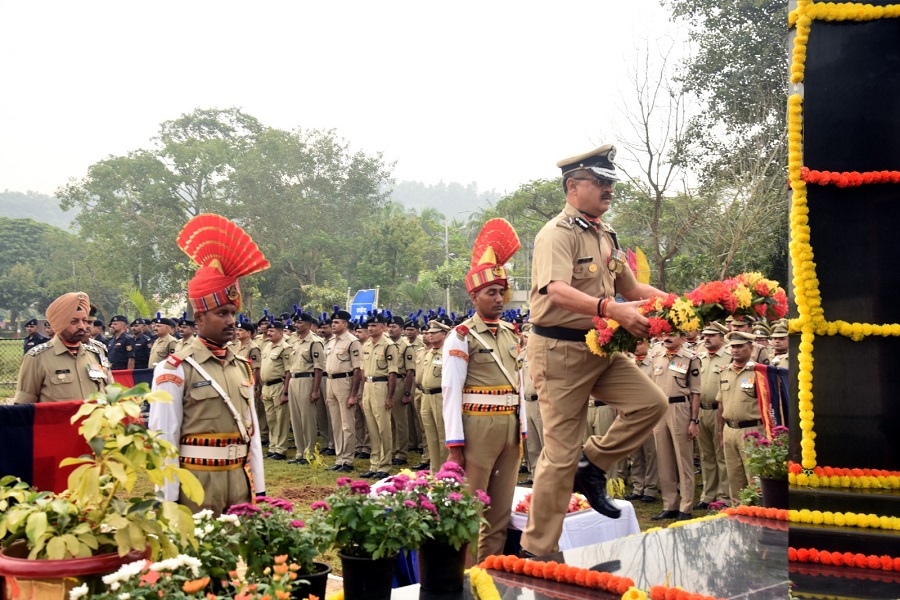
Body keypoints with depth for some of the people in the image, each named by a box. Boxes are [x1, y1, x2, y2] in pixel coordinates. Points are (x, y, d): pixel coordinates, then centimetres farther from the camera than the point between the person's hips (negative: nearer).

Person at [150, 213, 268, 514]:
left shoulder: (243, 367, 9)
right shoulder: (174, 369, -9)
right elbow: (164, 440, -9)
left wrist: (259, 488, 10)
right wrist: (168, 502, -11)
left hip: (239, 480, 5)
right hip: (196, 483, -5)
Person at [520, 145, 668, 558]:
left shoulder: (605, 237, 13)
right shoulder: (557, 234, -15)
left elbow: (631, 288, 20)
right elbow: (557, 292, -32)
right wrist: (611, 309, -45)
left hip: (602, 348, 8)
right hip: (560, 350, -8)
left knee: (651, 402, -4)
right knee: (561, 452, -4)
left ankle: (592, 466, 12)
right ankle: (537, 551, 9)